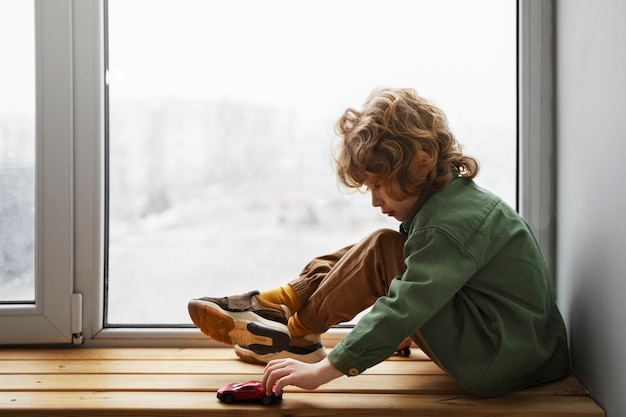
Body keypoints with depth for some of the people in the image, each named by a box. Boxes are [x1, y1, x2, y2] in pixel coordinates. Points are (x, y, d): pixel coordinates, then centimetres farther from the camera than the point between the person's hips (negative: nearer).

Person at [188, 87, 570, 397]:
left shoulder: (450, 223, -24)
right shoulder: (453, 196, 6)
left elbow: (403, 308, -30)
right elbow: (421, 274, 17)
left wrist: (322, 371, -29)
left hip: (499, 362, -10)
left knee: (382, 252, -16)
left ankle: (297, 332, -2)